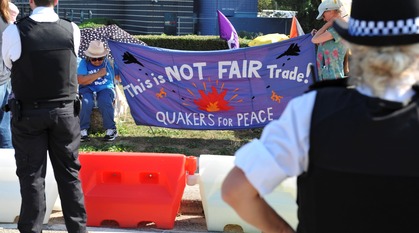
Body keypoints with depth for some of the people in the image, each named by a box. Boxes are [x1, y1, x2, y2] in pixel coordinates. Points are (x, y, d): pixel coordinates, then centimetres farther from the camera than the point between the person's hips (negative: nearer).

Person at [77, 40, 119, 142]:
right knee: (86, 102, -34)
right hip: (88, 89, -1)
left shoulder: (109, 63, 6)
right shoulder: (84, 63, -1)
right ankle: (83, 130, -20)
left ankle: (111, 129, -18)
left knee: (105, 102, -34)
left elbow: (119, 77, 12)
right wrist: (98, 74, -15)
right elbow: (80, 80, -15)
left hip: (105, 88, 1)